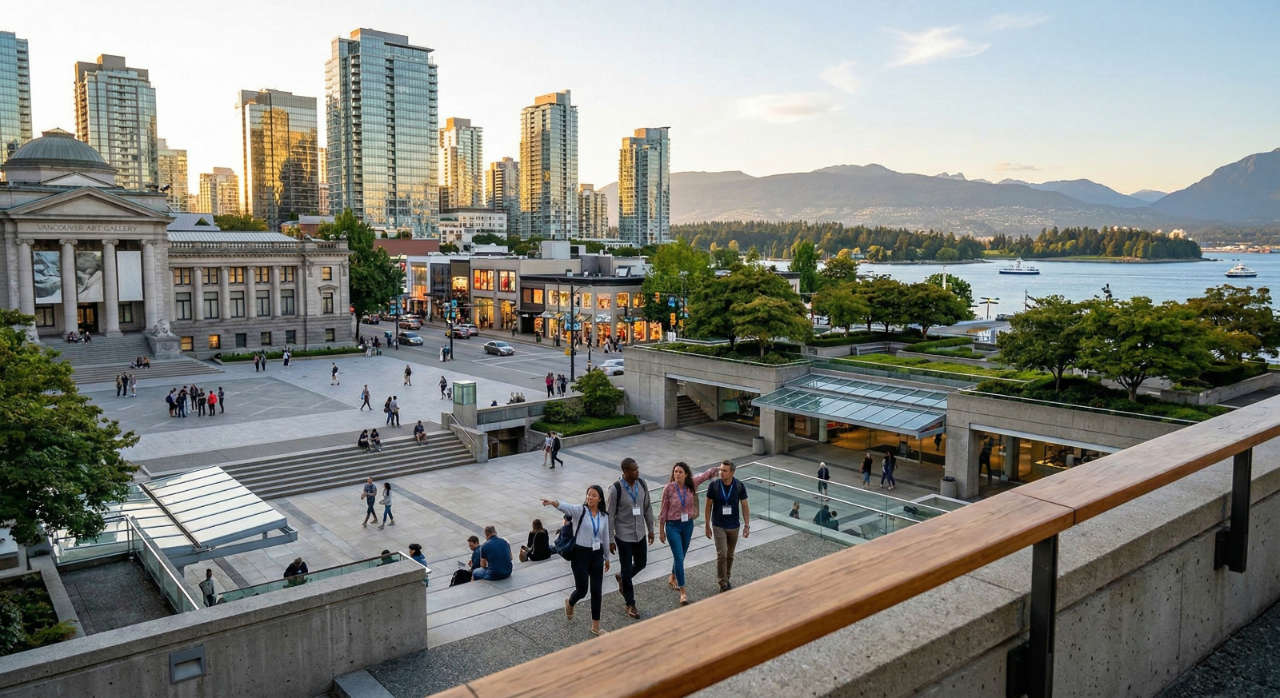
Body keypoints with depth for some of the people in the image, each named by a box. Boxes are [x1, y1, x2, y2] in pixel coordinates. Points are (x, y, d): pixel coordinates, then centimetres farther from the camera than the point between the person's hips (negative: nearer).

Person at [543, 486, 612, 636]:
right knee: (582, 590, 2)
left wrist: (607, 558, 21)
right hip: (580, 554, -4)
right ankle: (570, 603, 39)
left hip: (597, 555, 4)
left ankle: (595, 626, 16)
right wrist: (553, 502, -53)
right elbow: (566, 507, -32)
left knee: (596, 591, 5)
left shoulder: (604, 516, 3)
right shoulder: (580, 510, -10)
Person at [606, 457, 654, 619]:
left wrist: (650, 529, 11)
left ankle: (622, 578, 47)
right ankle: (630, 604, 22)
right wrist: (610, 540, -11)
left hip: (640, 533, 5)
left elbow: (647, 508, 9)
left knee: (641, 563, 17)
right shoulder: (616, 489, -21)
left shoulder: (642, 484, -4)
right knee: (627, 569, 6)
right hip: (624, 536, -5)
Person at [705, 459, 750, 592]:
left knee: (730, 555, 14)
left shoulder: (739, 486, -11)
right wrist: (708, 526, -2)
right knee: (722, 554, -10)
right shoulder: (713, 486, -13)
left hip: (734, 526, 2)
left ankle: (727, 579, 33)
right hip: (718, 526, -2)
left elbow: (745, 506, -2)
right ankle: (723, 584, 3)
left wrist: (747, 525, -5)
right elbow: (709, 506, -3)